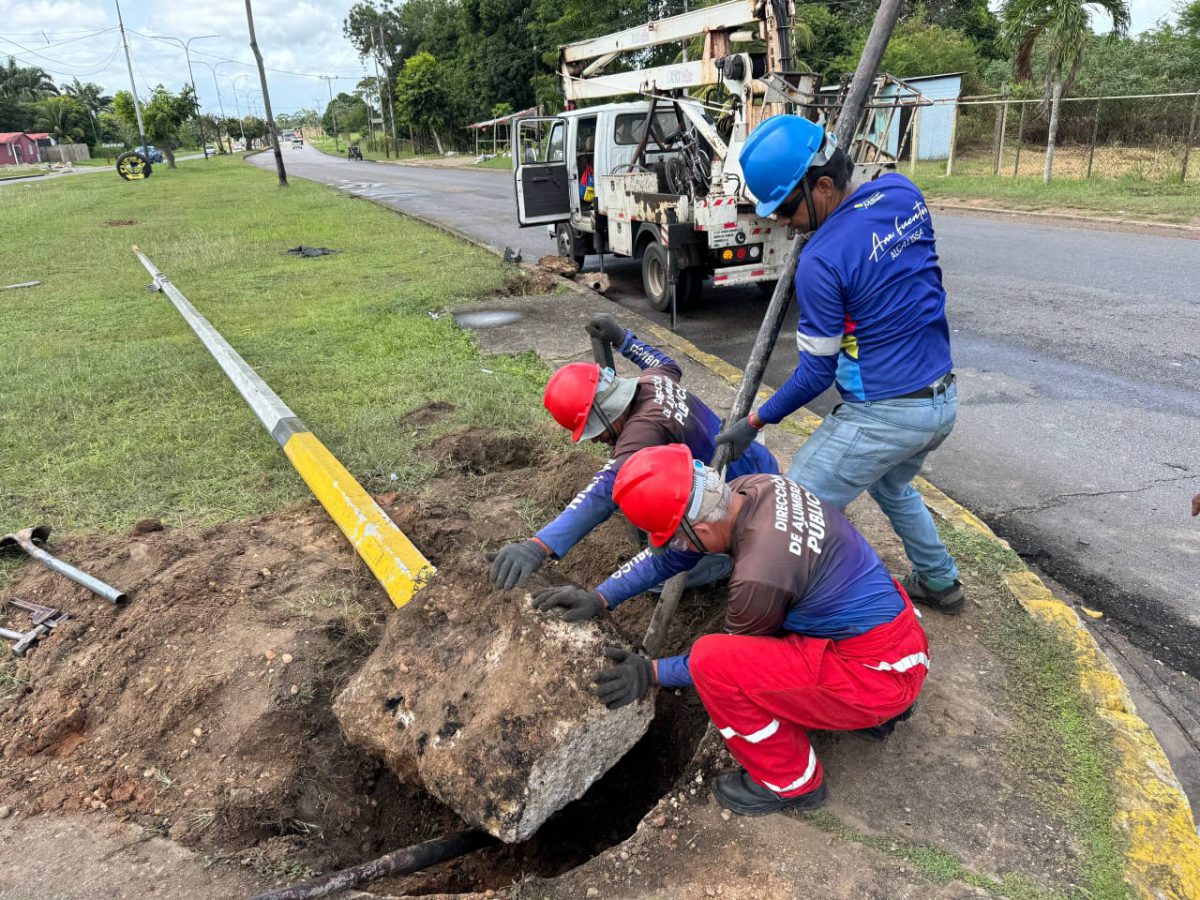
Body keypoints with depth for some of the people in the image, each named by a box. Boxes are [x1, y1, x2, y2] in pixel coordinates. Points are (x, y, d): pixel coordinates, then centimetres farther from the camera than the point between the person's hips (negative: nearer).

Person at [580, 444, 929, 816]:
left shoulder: (758, 576, -29)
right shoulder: (752, 488, -7)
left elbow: (732, 655, -8)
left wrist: (652, 673, -5)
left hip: (880, 673, -9)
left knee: (712, 661, -19)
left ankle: (792, 784, 4)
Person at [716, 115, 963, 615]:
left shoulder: (820, 261, -21)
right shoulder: (903, 192, 0)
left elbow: (817, 372, -13)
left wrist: (754, 422, -3)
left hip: (884, 415, -9)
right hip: (944, 401, 9)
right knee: (891, 486, 34)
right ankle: (940, 583, 48)